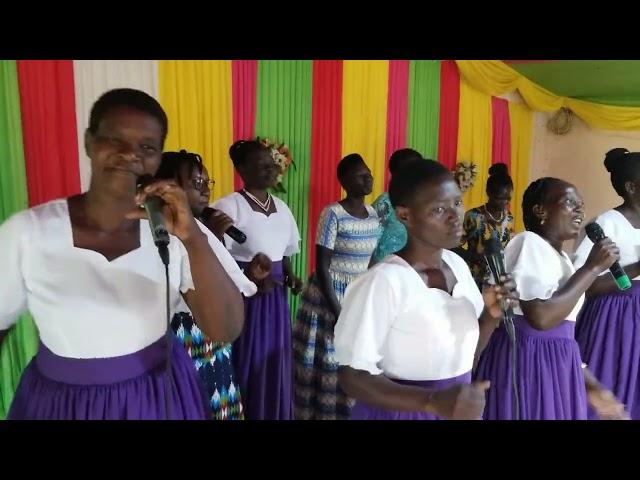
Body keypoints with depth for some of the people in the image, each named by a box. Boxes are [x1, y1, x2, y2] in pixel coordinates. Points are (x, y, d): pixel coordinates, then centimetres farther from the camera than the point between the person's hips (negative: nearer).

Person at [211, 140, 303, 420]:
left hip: (276, 300, 6)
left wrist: (290, 277, 2)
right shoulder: (229, 207, -12)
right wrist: (249, 277, -29)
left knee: (275, 368, 15)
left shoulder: (281, 207, 10)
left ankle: (275, 413, 32)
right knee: (248, 368, 3)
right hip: (244, 300, -6)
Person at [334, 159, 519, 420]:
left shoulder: (458, 265, -2)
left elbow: (465, 352, 8)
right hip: (403, 412, -6)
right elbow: (353, 377, -21)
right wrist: (433, 402, -30)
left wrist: (491, 315, -10)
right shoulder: (383, 281, -24)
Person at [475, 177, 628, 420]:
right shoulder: (529, 242, -13)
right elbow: (541, 317, -25)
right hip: (525, 364, -9)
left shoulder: (561, 257, 14)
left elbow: (561, 331, 17)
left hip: (557, 367, 9)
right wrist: (592, 267, -16)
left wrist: (590, 385, 14)